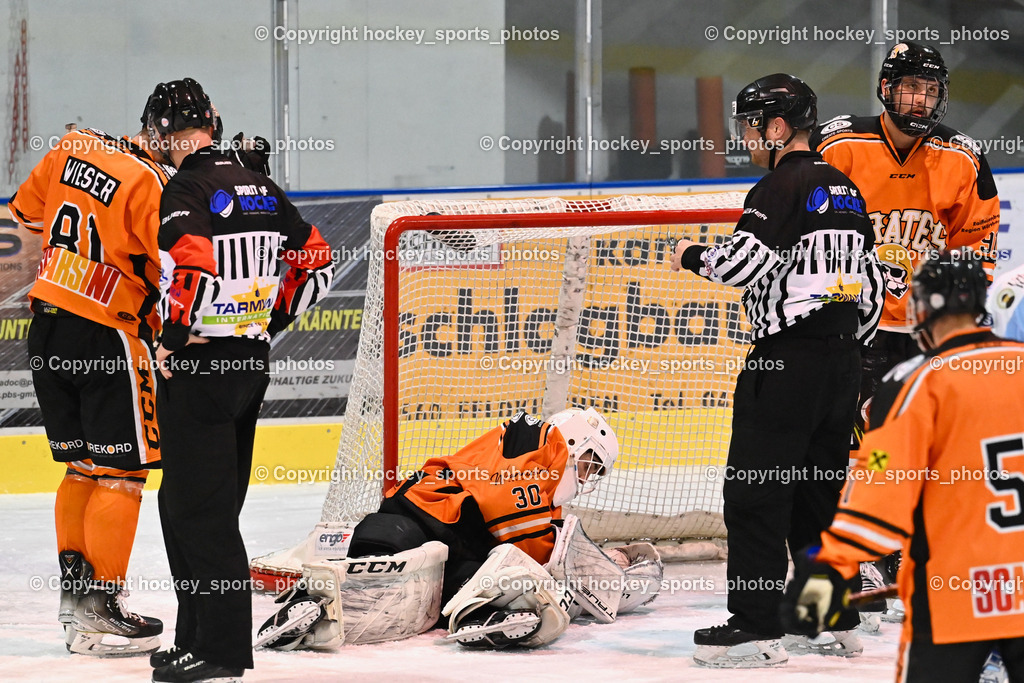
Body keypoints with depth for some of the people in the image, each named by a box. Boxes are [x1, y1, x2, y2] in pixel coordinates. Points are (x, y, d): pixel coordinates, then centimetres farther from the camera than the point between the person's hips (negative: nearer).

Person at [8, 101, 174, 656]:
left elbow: (26, 210, 20)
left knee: (84, 464, 19)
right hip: (106, 338, -8)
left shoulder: (76, 147, 6)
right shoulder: (151, 186, -17)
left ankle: (72, 592, 20)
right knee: (121, 472, -1)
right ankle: (97, 614, -3)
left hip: (47, 324, 8)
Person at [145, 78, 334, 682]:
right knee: (186, 502, 16)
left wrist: (174, 338, -13)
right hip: (254, 361, 8)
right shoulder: (261, 188, 12)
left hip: (202, 363, -8)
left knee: (201, 508, -5)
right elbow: (316, 263, 16)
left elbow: (194, 269, -27)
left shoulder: (187, 190, -13)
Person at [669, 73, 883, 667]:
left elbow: (742, 261, -21)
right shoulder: (846, 191, 17)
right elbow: (873, 283, 20)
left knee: (756, 492, -6)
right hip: (841, 361, 9)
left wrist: (692, 257, -2)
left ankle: (757, 627, -9)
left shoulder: (784, 185, -10)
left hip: (787, 361, -9)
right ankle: (836, 621, 17)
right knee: (819, 490, 15)